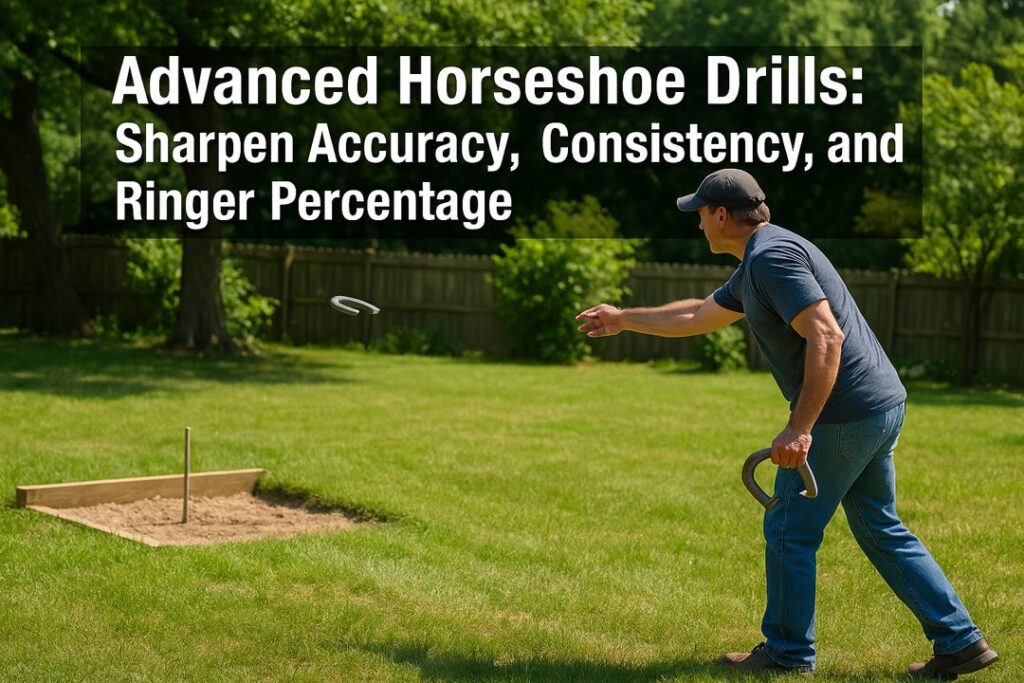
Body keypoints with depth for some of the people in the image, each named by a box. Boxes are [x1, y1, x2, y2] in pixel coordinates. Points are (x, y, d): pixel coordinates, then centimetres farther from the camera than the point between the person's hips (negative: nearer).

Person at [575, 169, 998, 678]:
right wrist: (624, 320, 41)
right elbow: (699, 316, 33)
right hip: (883, 406, 10)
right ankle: (960, 641, 17)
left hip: (843, 414, -10)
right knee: (881, 531, 17)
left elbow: (827, 338, -25)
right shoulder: (757, 264, 18)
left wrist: (800, 428, -28)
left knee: (789, 532, 4)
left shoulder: (772, 256, -15)